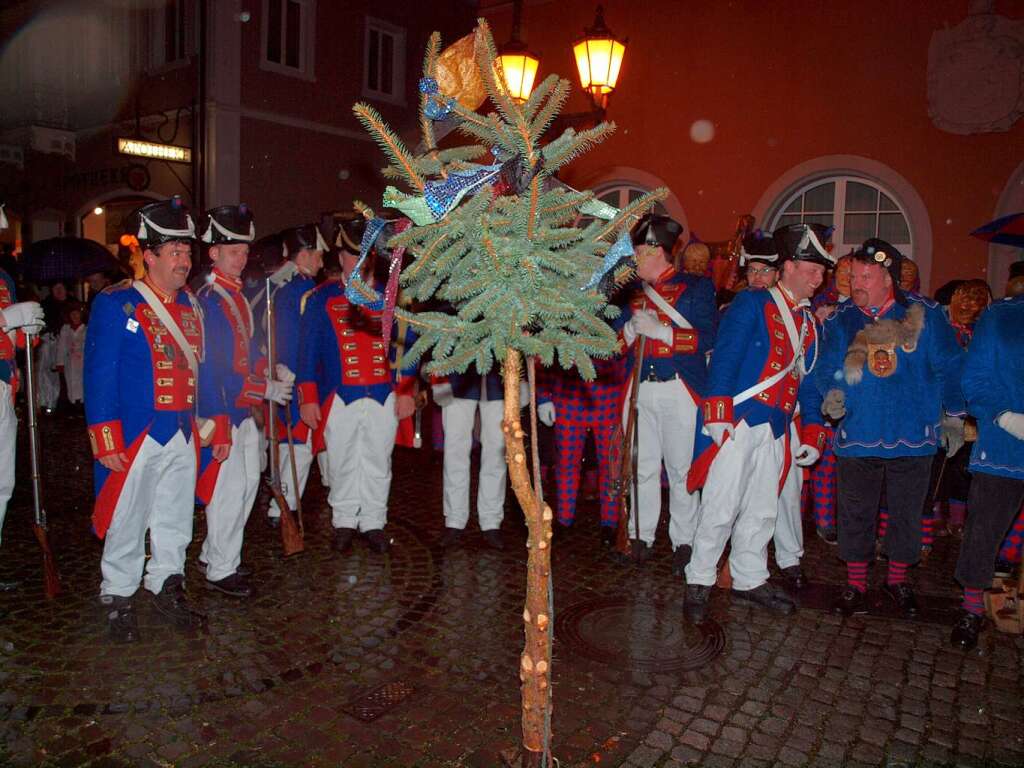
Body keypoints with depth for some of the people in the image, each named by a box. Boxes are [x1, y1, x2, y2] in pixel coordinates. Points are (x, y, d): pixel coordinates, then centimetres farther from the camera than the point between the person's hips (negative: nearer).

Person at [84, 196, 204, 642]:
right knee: (127, 519, 7)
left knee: (176, 519, 15)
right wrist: (106, 438, -14)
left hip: (184, 433, 5)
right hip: (137, 434, -5)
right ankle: (118, 597, 25)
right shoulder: (116, 304, -7)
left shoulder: (189, 305, 10)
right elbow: (99, 374, -10)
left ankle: (166, 586, 32)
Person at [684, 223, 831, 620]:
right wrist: (718, 413, -21)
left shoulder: (808, 322, 17)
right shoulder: (752, 304, -5)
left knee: (763, 510, 14)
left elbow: (807, 381, 18)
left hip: (775, 429, 7)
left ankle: (749, 579, 29)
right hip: (738, 422, -7)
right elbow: (724, 358, -13)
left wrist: (812, 434, 12)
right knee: (722, 509, -3)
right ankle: (699, 581, 11)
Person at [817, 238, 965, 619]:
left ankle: (897, 578, 35)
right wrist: (833, 394, -16)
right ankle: (855, 583, 25)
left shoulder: (923, 314, -4)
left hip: (914, 436, 0)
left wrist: (953, 416, 5)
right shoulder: (841, 319, 0)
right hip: (857, 436, 1)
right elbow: (827, 370, 4)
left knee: (906, 514, 14)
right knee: (856, 514, 9)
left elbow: (948, 368, 3)